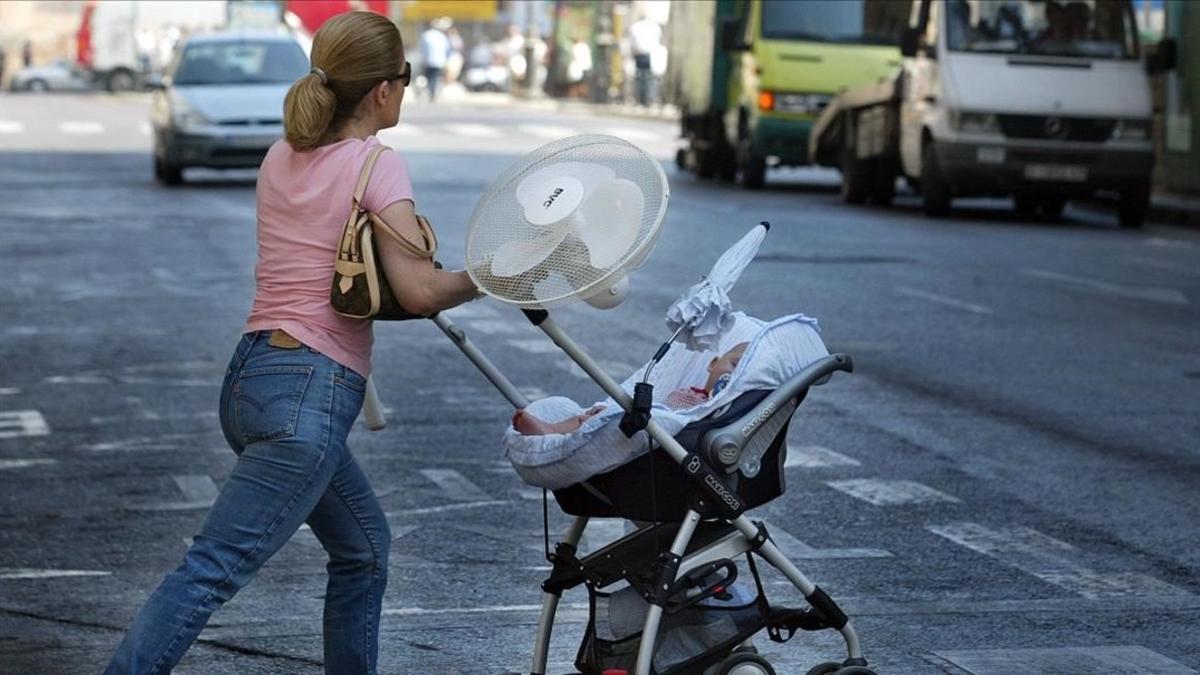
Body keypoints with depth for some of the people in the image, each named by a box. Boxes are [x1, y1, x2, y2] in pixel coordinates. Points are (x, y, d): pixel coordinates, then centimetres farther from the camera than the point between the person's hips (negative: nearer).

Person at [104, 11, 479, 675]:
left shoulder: (282, 159, 14)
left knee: (364, 546, 22)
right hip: (310, 394, -9)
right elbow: (419, 291, -18)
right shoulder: (379, 165, -8)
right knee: (214, 570, -12)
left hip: (250, 376, 9)